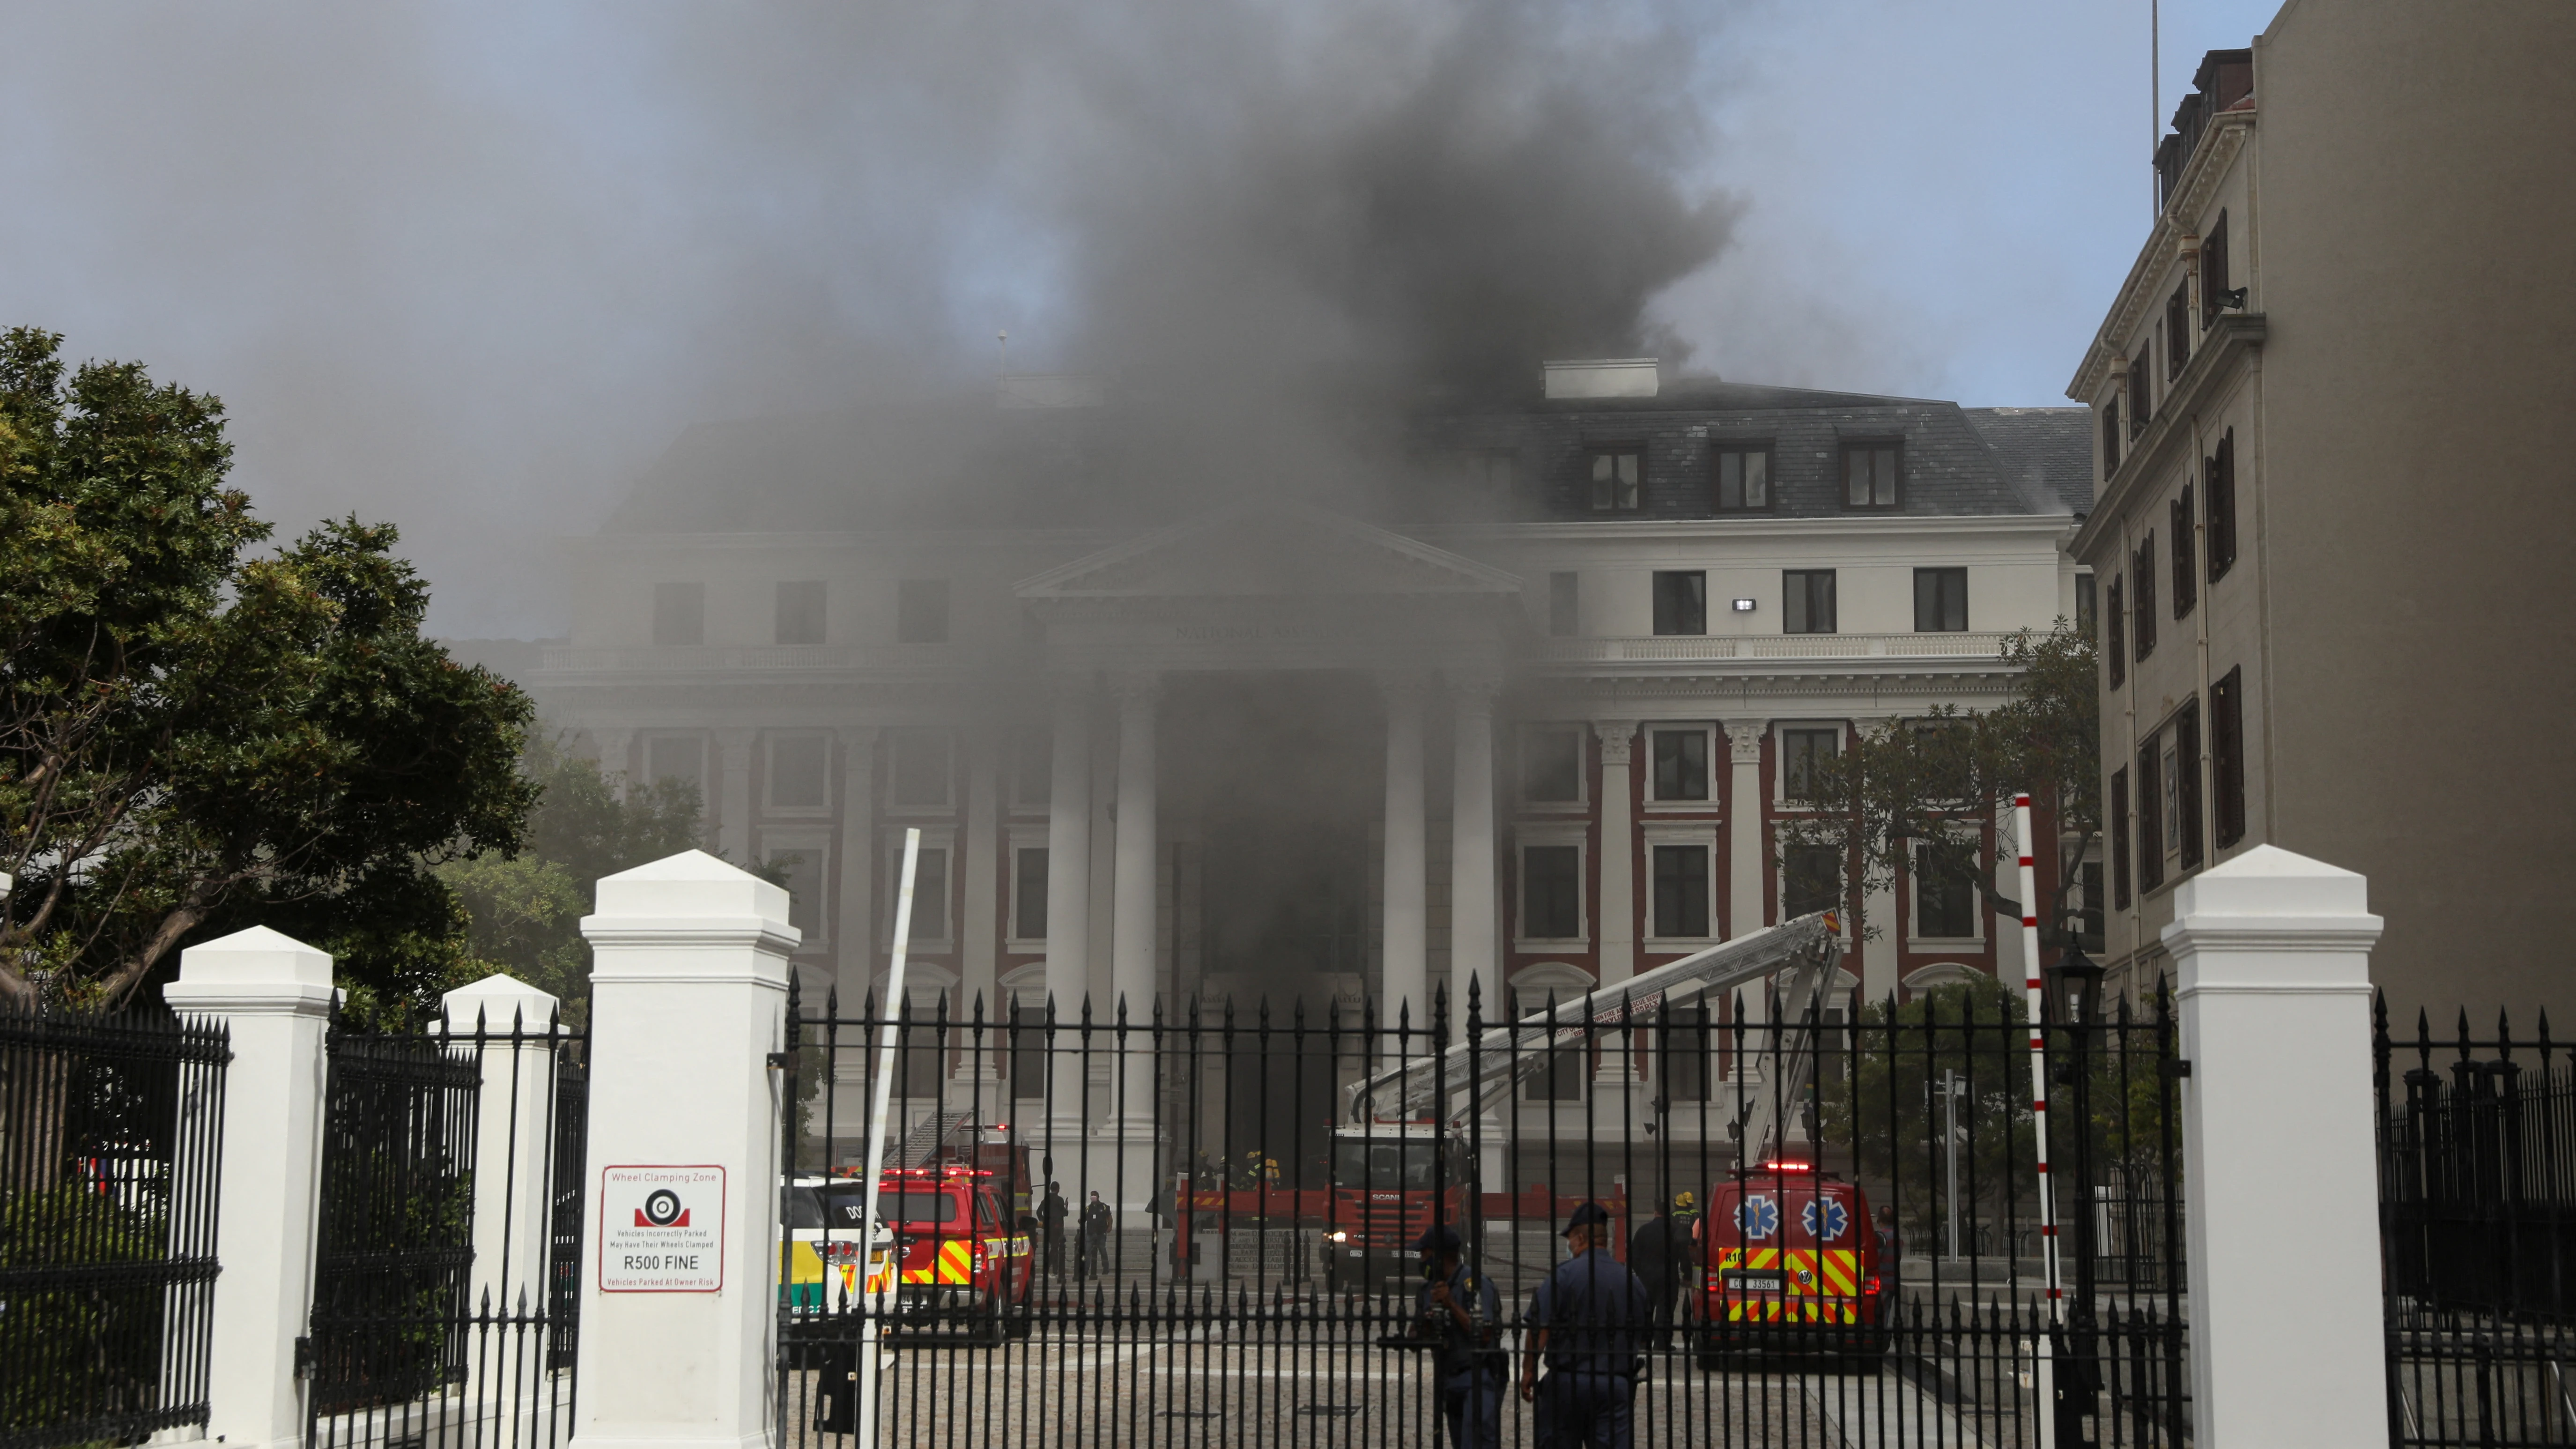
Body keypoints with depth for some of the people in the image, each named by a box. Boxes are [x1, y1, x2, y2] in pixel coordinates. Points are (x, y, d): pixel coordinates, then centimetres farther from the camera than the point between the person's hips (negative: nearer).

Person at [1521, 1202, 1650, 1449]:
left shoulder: (1565, 1274, -9)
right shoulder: (1631, 1281, 8)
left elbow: (1540, 1329, -14)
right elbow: (1641, 1337, 17)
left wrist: (1528, 1372, -5)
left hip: (1568, 1382, -4)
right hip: (1617, 1383, 4)